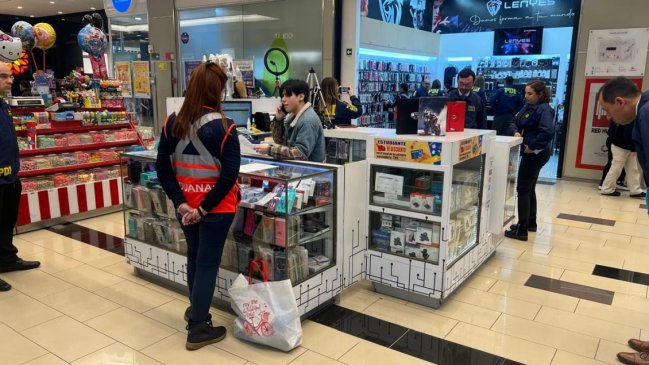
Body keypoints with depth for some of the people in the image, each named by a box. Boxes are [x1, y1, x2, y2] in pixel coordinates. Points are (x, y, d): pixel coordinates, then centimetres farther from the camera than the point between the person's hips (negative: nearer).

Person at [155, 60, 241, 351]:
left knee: (194, 255, 24)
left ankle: (195, 309, 46)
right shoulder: (223, 127, -17)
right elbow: (230, 175, -22)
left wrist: (180, 202, -6)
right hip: (216, 207, -5)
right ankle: (198, 329, 19)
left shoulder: (172, 122, -2)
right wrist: (205, 208, -17)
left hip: (185, 204, 5)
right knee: (208, 263, 7)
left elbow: (162, 167, -2)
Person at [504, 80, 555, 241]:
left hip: (535, 154, -10)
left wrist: (533, 146, -23)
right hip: (531, 154, 10)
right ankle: (531, 223, 32)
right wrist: (516, 131, -4)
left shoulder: (544, 109, -19)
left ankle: (522, 230, -1)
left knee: (523, 189, -6)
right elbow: (516, 121, 18)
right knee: (529, 188, 18)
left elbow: (548, 132, -32)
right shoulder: (528, 107, 8)